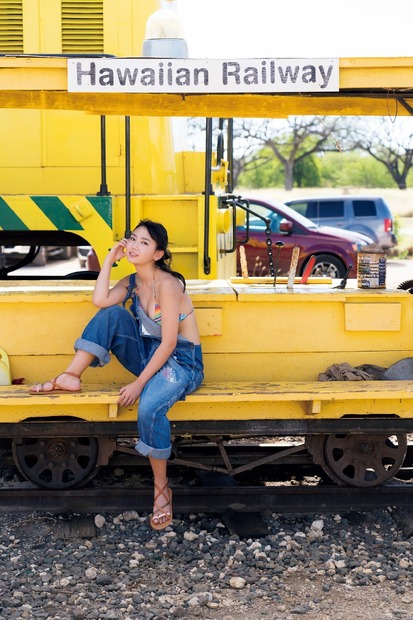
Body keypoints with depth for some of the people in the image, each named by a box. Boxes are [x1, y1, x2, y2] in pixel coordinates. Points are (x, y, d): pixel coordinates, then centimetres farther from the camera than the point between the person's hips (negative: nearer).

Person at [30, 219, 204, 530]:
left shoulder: (167, 284, -19)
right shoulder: (132, 282, 5)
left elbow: (168, 343, -22)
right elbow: (100, 300, -15)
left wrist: (139, 383, -22)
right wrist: (110, 259, -10)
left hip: (182, 361, -7)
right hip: (150, 354, 7)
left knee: (150, 407, -35)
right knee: (112, 314, -14)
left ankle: (162, 488, -15)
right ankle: (70, 378, -9)